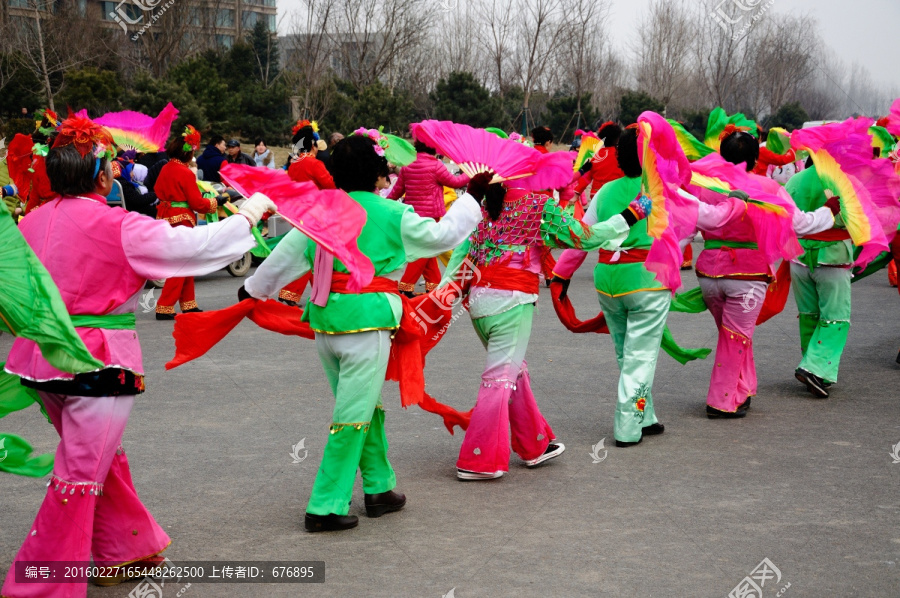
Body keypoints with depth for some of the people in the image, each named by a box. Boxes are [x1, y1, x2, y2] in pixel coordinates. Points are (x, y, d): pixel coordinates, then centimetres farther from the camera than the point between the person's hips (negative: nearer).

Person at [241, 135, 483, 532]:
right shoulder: (393, 215, -7)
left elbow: (286, 253, 12)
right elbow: (442, 235, 4)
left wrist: (255, 289, 28)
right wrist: (469, 202, 20)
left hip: (324, 320, 6)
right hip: (367, 319, -6)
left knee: (366, 406, 20)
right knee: (354, 415, -1)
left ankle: (379, 488, 29)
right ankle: (325, 508, 0)